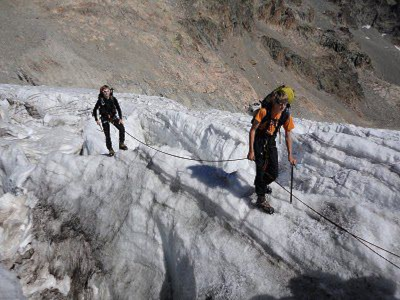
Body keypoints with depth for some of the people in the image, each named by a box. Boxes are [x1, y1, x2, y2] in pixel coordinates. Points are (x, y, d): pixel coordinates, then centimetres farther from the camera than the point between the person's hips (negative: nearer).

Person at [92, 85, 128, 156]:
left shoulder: (113, 99, -10)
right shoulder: (100, 100, -14)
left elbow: (118, 108, -4)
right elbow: (95, 110, -2)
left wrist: (120, 118, -14)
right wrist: (96, 120, -9)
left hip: (113, 117, 2)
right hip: (105, 118, -2)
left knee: (122, 128, -18)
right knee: (107, 135, -5)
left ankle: (121, 144, -2)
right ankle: (110, 149, 10)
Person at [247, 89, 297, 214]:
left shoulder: (286, 115, -11)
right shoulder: (264, 111, -24)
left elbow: (288, 135, 0)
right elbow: (252, 130, -18)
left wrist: (290, 155, 1)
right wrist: (251, 151, -20)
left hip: (271, 142, 4)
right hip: (258, 141, -4)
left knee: (274, 173, 4)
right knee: (261, 169, -9)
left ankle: (261, 184, 37)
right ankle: (261, 199, 6)